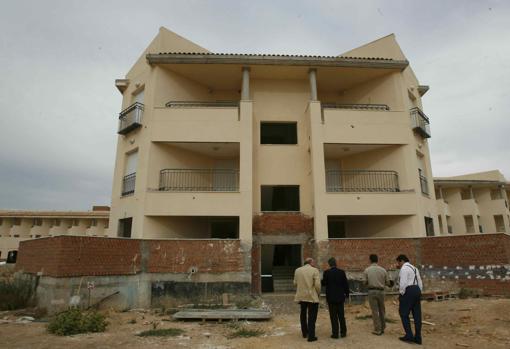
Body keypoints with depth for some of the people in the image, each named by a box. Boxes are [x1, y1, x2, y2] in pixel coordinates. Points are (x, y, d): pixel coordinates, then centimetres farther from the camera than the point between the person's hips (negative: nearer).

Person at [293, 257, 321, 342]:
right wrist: (318, 293, 2)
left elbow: (295, 283, 3)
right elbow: (317, 285, -14)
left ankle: (304, 333, 31)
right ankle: (311, 336, 6)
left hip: (301, 296, 5)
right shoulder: (315, 270, -10)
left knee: (303, 315, 20)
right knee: (312, 317, 4)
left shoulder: (297, 270, 3)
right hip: (312, 297, -4)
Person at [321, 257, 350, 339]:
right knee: (341, 315, 14)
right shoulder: (341, 272, -4)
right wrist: (347, 294, 11)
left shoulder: (327, 272, -11)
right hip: (340, 297, 3)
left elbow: (324, 283, -5)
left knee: (333, 316, 4)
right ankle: (343, 332, 20)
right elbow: (346, 284, 0)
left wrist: (322, 280, 16)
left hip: (331, 297, -3)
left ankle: (335, 333, 6)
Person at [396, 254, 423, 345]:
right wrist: (418, 293, 20)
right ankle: (418, 338, 10)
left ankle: (409, 336, -2)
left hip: (408, 291, -9)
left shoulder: (404, 268, -10)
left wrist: (401, 294, -9)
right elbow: (420, 283, 19)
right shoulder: (414, 268, 19)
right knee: (417, 315, 7)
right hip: (417, 290, 9)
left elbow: (403, 283, -18)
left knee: (404, 314, 0)